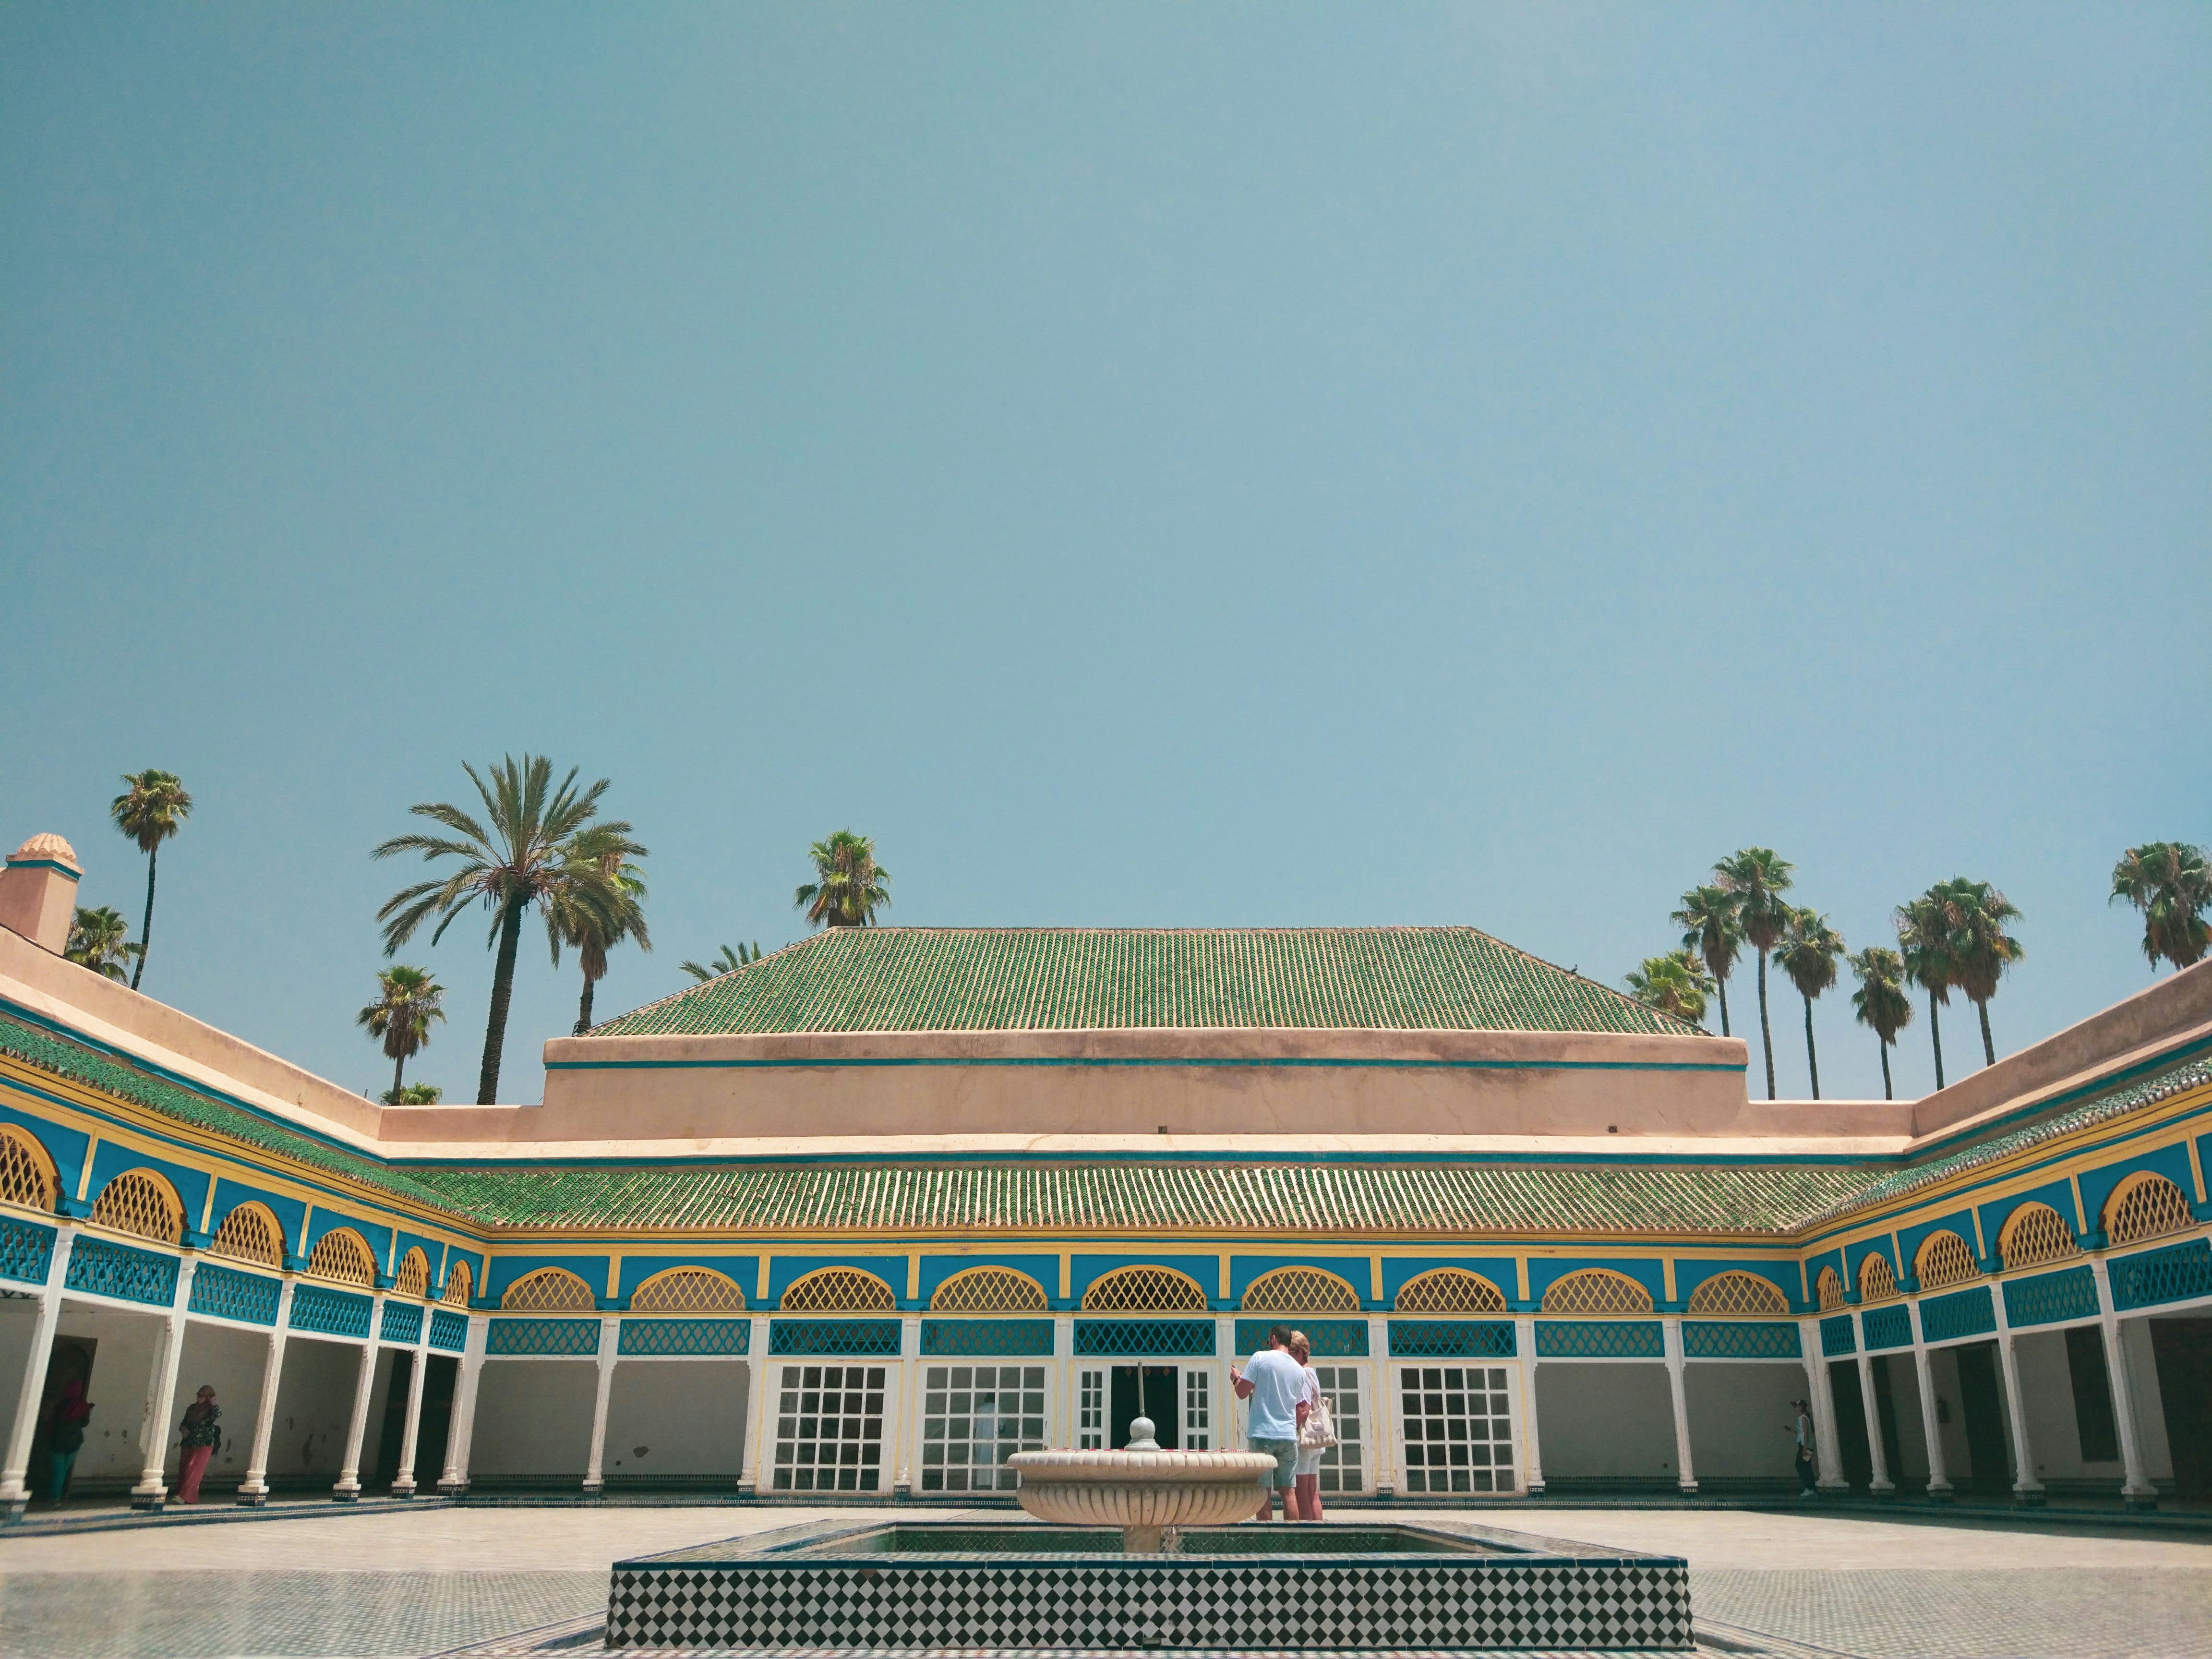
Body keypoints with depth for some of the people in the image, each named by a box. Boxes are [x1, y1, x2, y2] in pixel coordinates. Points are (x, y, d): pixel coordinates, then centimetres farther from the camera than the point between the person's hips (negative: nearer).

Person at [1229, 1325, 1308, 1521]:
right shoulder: (1299, 1370, 11)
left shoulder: (1260, 1358, -5)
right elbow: (1302, 1410, 16)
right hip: (1289, 1436, 4)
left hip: (1262, 1434, -4)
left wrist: (1236, 1378, 14)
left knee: (1264, 1491, -1)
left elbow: (1242, 1392, -6)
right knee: (1289, 1491, 6)